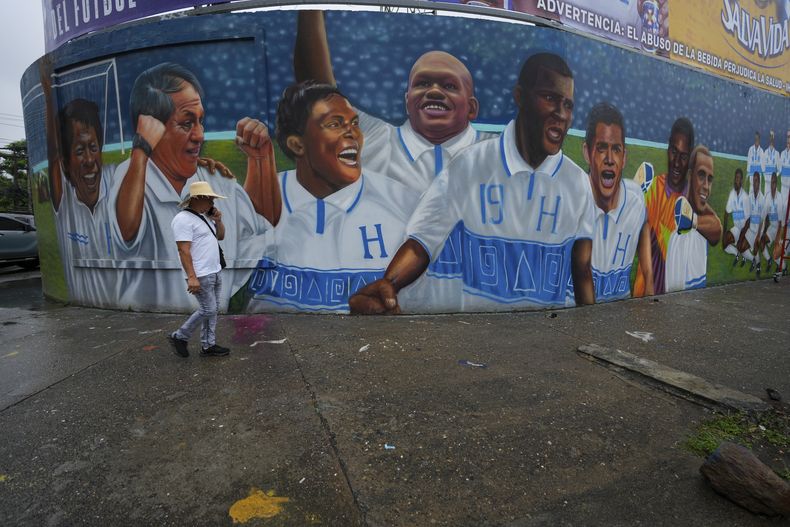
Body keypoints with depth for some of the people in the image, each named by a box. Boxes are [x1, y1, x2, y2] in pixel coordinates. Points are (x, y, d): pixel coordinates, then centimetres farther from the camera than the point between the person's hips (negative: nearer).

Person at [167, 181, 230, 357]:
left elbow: (221, 236, 23)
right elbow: (184, 251, -20)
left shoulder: (203, 217, 14)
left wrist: (218, 220, 4)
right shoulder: (183, 219, -14)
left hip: (215, 272, 9)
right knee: (207, 310, -5)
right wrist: (191, 277, -24)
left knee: (213, 309, 10)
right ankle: (179, 337, 14)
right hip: (201, 275, -9)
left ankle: (208, 346, 18)